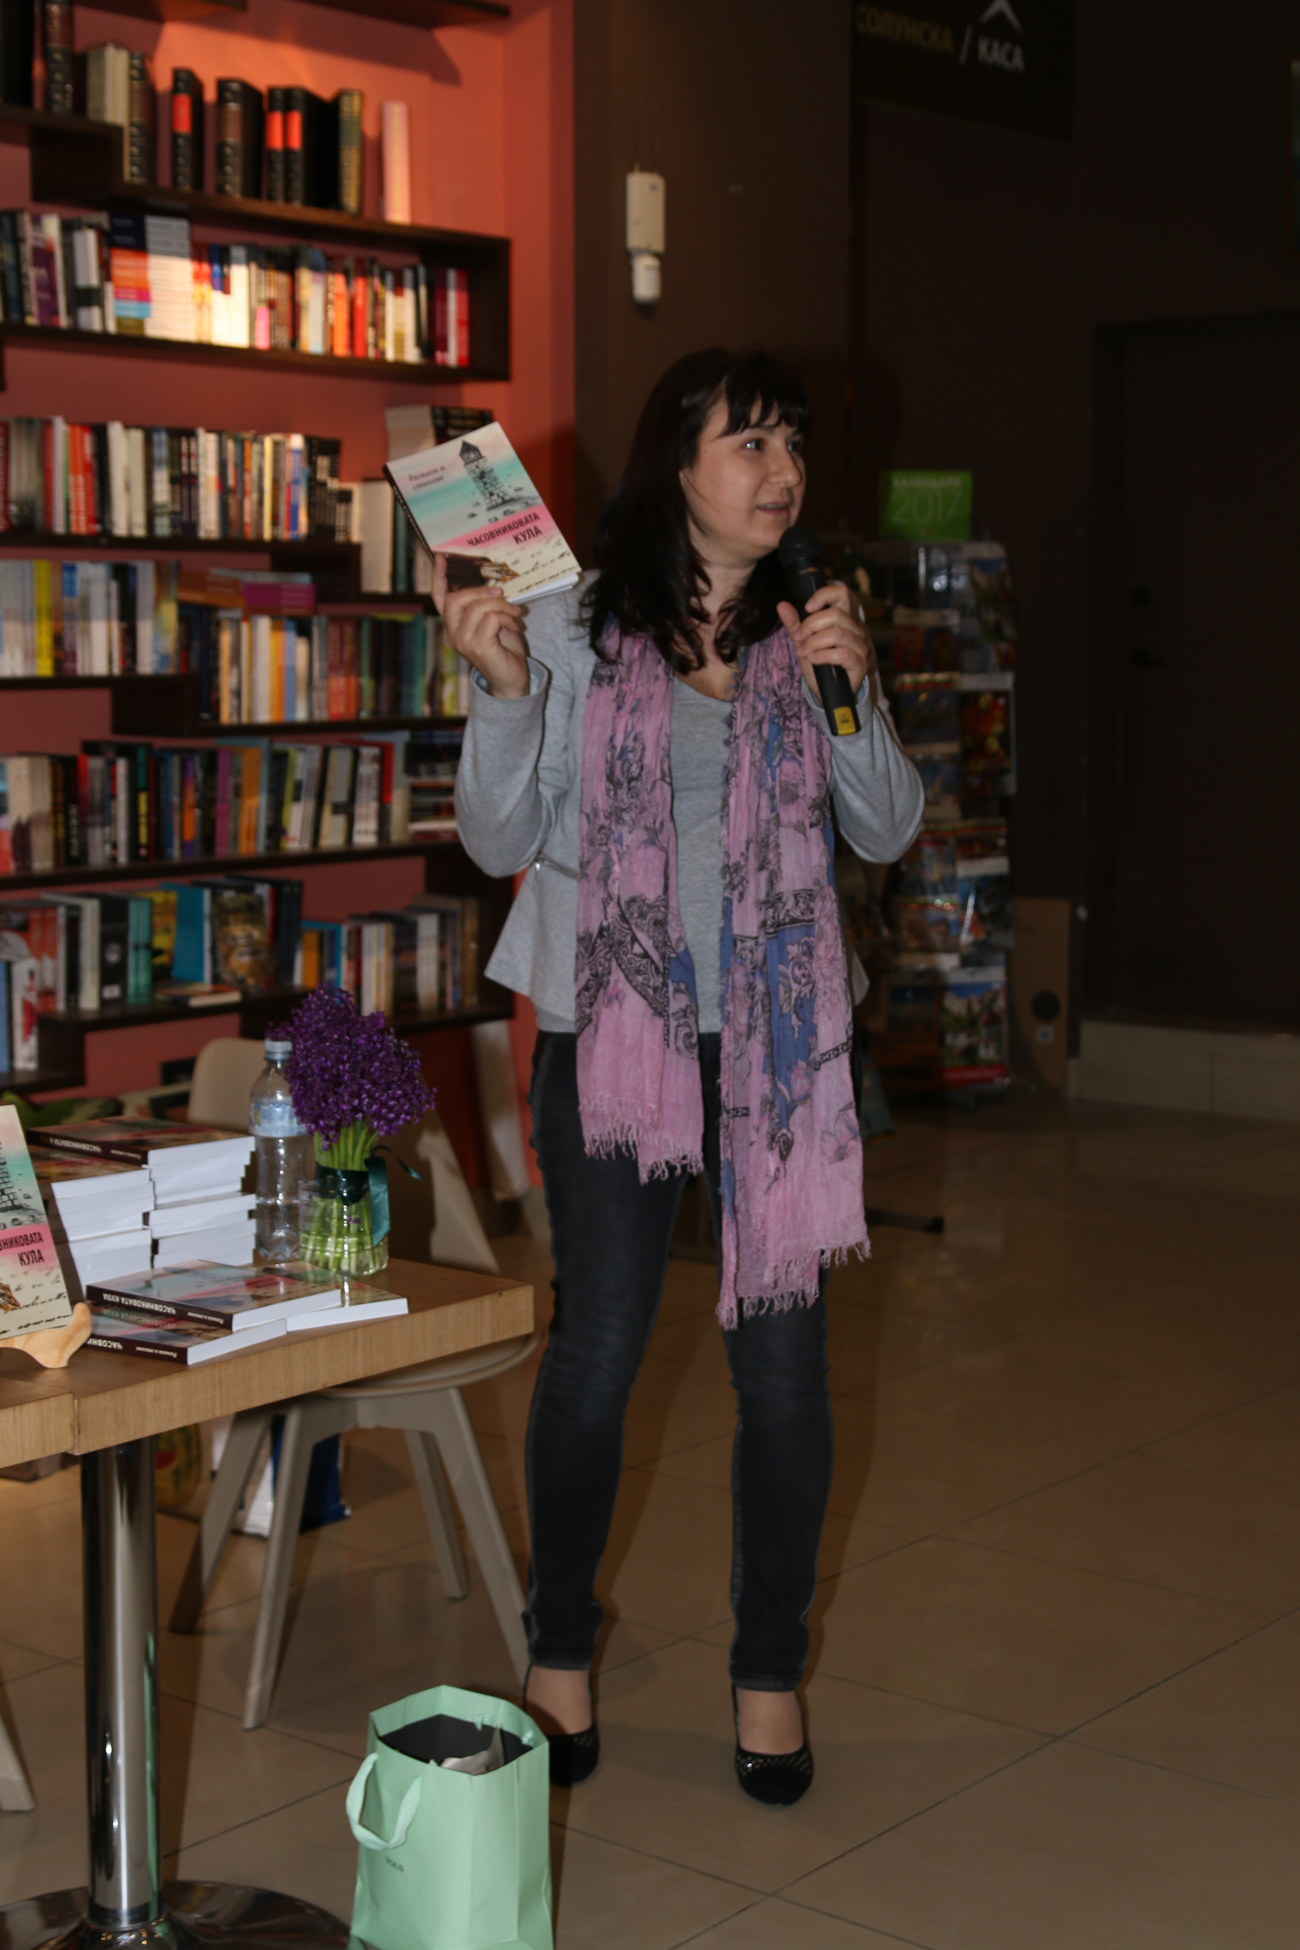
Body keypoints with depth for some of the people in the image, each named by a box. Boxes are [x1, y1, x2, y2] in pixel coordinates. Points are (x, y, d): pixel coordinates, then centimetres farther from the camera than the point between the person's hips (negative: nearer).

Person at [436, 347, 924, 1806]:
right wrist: (502, 689, -17)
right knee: (596, 1351, 3)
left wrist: (850, 692, -10)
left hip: (780, 1033, 3)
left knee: (783, 1359, 4)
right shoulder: (571, 627, -3)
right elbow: (501, 842, -4)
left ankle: (770, 1670, 22)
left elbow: (888, 833, 5)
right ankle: (560, 1653, 24)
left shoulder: (806, 632, 7)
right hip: (614, 1027, -2)